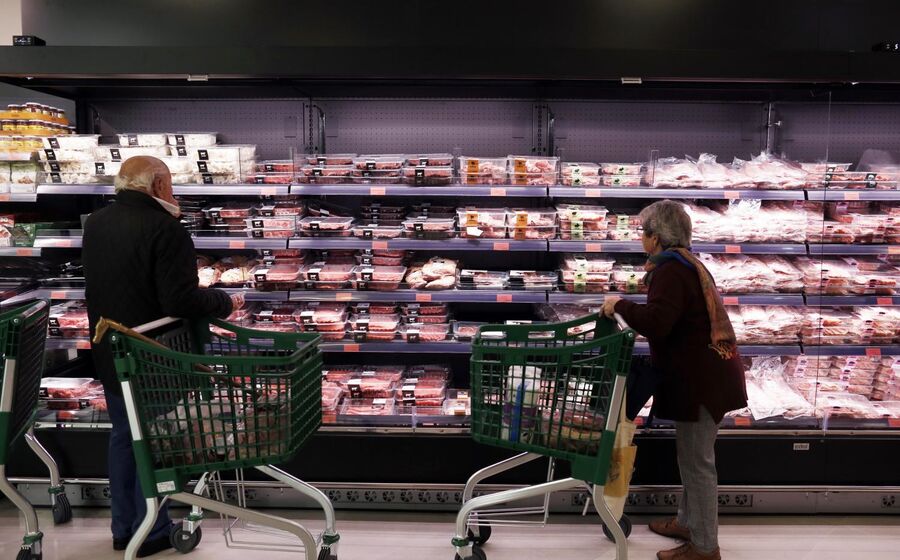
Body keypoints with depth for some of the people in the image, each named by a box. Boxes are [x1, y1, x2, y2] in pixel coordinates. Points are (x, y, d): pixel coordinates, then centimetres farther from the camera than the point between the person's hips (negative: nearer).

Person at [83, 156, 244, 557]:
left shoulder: (95, 224, 3)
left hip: (110, 354, 7)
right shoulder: (164, 229, -22)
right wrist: (225, 302, -10)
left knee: (123, 437, 19)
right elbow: (182, 302, -25)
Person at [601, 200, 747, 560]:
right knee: (692, 456, 21)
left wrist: (620, 306, -17)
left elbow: (656, 321, -31)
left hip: (700, 378, -10)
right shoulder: (687, 263, 15)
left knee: (696, 460, 0)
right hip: (705, 372, 10)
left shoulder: (671, 269, -18)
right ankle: (689, 522, 36)